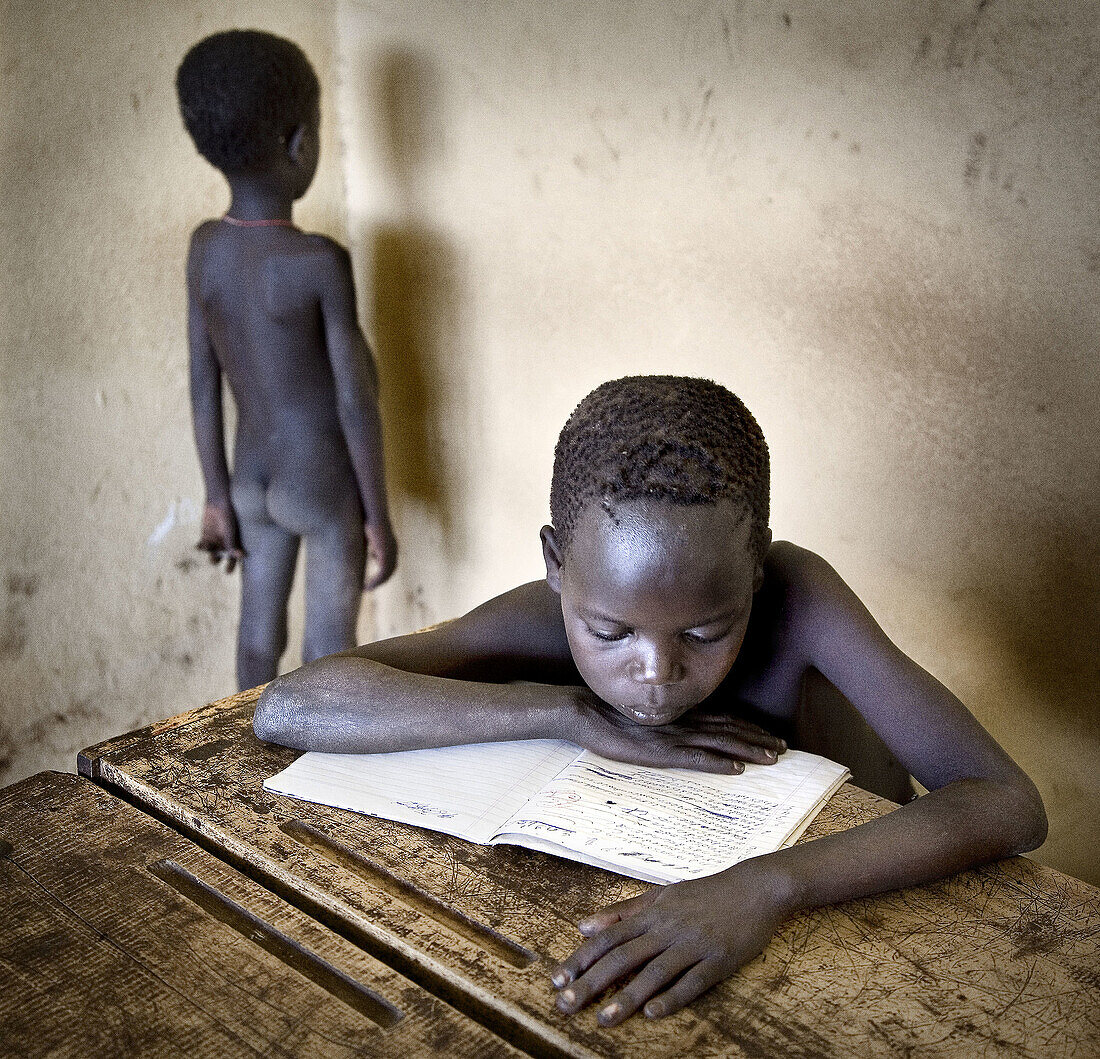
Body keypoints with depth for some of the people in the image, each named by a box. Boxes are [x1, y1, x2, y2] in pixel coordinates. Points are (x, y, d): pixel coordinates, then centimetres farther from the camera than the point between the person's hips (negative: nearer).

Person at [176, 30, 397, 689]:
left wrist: (218, 496, 9)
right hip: (327, 489, -6)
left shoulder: (204, 248, -7)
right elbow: (357, 403, -19)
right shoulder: (323, 264, -24)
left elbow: (203, 386, -1)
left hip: (251, 480, 6)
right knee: (330, 644, 10)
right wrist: (379, 516, -8)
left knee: (260, 629, 20)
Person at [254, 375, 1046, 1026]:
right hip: (580, 934, 1)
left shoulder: (795, 596, -22)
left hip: (750, 961, 0)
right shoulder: (542, 624, -20)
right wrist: (570, 713, -30)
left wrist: (771, 884, -42)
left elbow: (1009, 803, -27)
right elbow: (287, 707, -27)